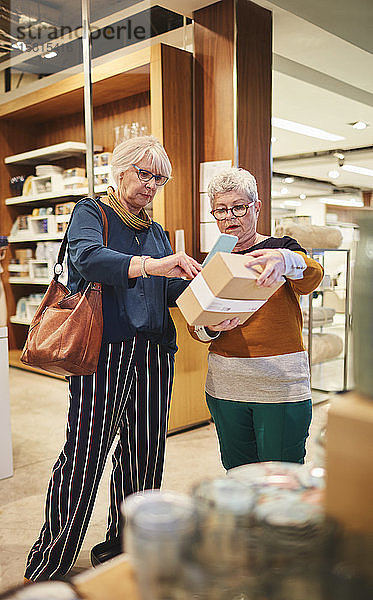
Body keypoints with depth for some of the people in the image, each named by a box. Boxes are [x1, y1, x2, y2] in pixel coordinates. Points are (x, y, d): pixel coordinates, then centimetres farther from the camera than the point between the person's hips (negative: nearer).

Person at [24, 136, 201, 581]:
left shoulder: (155, 232, 21)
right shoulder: (91, 213, 3)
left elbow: (173, 290, 14)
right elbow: (87, 257, -20)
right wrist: (148, 264, -33)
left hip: (153, 352, 6)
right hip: (104, 350, -6)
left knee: (145, 452, 10)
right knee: (84, 456, -3)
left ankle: (124, 542, 31)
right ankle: (47, 568, 13)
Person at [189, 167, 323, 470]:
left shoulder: (281, 249, 1)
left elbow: (312, 277, -22)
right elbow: (195, 327, 8)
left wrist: (284, 261, -44)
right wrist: (211, 327, -16)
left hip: (281, 384, -3)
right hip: (225, 385, 4)